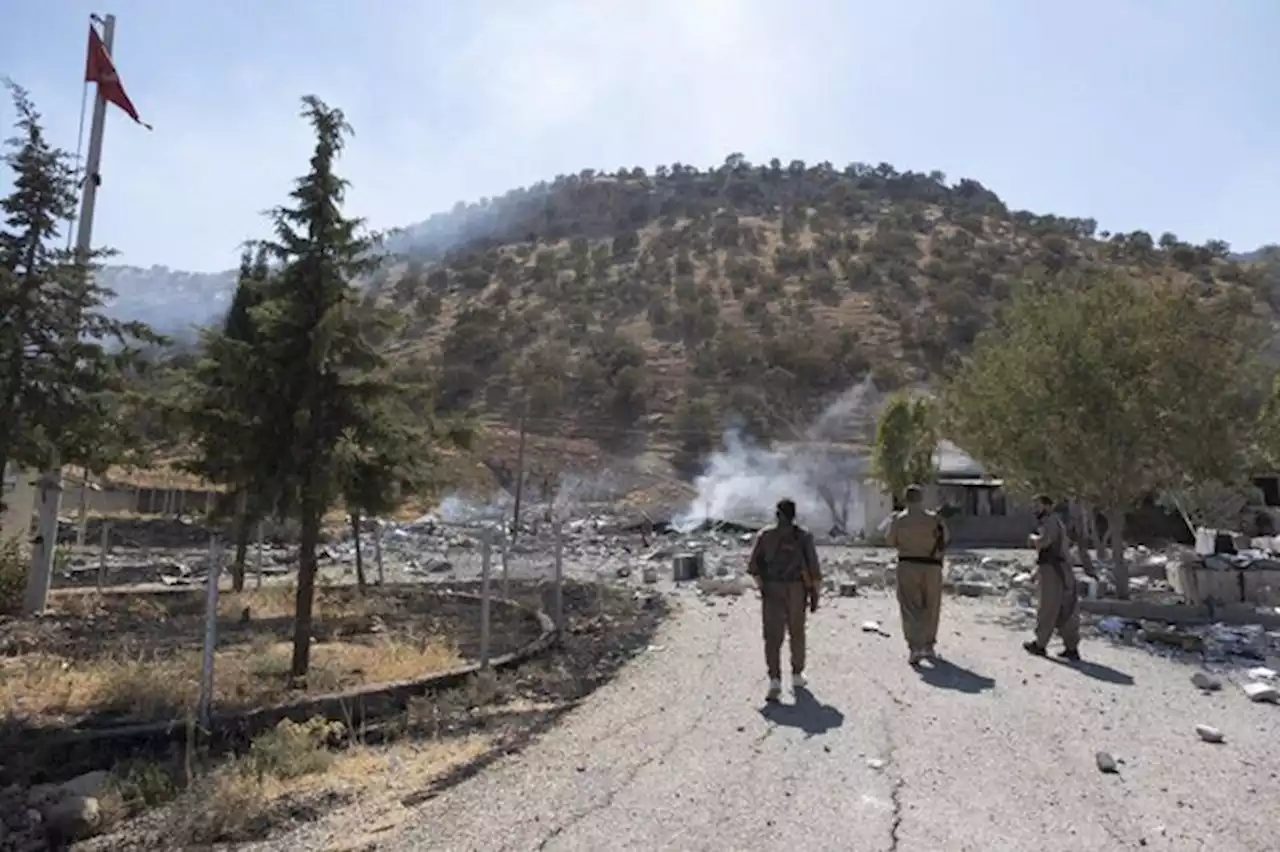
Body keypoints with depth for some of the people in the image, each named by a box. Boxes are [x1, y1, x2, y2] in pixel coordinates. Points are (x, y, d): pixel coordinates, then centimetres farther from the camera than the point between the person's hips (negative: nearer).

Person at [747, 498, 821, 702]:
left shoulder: (765, 535, 1)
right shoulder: (804, 536, -1)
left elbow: (753, 566, -1)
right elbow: (813, 568, -5)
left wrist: (761, 586, 11)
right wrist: (814, 593, 1)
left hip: (771, 590, 0)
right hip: (796, 590, 1)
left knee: (772, 637, -1)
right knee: (796, 634, 17)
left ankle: (774, 681, -13)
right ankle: (797, 675, 27)